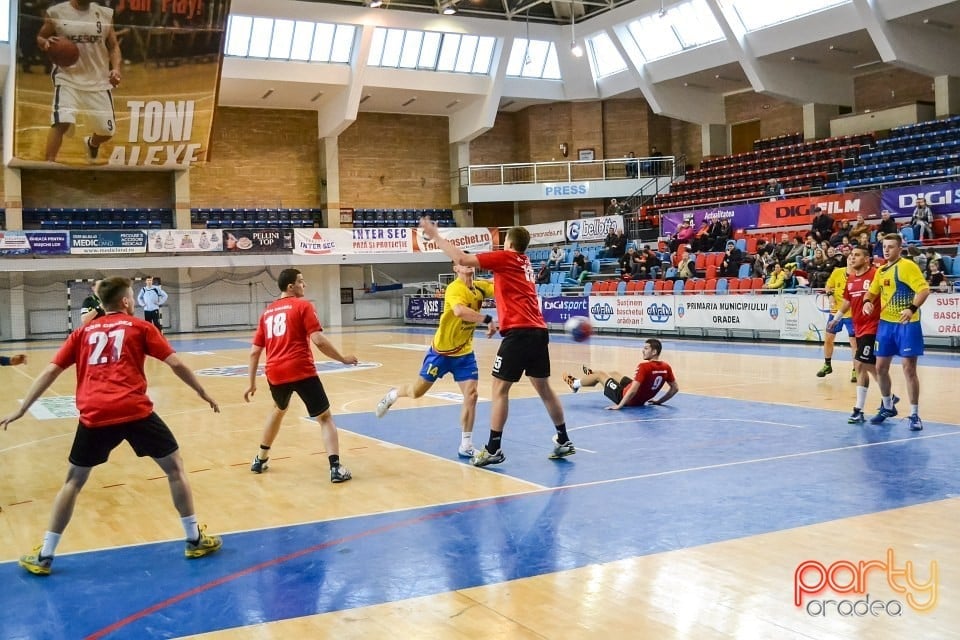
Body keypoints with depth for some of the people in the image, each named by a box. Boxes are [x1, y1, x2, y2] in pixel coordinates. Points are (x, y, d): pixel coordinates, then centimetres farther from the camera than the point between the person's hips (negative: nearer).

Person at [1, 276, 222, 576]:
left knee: (74, 480, 19)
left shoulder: (84, 332, 20)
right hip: (135, 412, -2)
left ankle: (44, 556, 21)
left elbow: (50, 372, 16)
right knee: (175, 467, 14)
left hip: (94, 416, 3)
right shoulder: (140, 326, 12)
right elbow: (176, 364, 6)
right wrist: (203, 393, 17)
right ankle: (195, 539, 16)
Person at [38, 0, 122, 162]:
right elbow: (40, 38, 9)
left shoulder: (105, 14, 3)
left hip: (98, 81, 3)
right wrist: (45, 43, -16)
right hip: (67, 78, -3)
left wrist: (116, 69, -7)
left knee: (107, 130, 10)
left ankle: (91, 143, 46)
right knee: (61, 122, -22)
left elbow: (114, 46, 11)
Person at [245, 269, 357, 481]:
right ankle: (336, 468, -9)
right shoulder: (302, 306, 1)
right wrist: (343, 359, 1)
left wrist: (252, 383, 24)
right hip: (302, 371, -6)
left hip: (275, 373, 6)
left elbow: (254, 352, 18)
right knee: (325, 418, 4)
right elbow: (318, 341, -10)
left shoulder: (267, 312, 18)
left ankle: (260, 460, 38)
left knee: (279, 410, 33)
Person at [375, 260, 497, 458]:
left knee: (471, 395, -7)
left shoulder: (480, 287, -3)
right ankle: (392, 395, 44)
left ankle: (466, 446, 3)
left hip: (464, 353, 5)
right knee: (417, 392, 9)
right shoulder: (455, 288, -24)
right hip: (441, 351, -5)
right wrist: (488, 319, -45)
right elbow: (459, 311, -44)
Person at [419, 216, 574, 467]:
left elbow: (463, 259, -9)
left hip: (519, 332, -8)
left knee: (500, 388, -2)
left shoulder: (505, 257, -2)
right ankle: (564, 441, 21)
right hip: (539, 331, 8)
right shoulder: (524, 262, 20)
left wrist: (436, 237, -2)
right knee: (543, 387, 15)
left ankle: (493, 449, -2)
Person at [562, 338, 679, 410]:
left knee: (600, 375, 15)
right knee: (613, 373, 29)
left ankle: (574, 384, 42)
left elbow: (633, 390, -35)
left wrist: (619, 406, -25)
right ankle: (590, 374, 61)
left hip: (629, 399, -7)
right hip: (642, 400, 7)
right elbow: (675, 388, -2)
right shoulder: (666, 367, -11)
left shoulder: (644, 366, -32)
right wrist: (659, 401, 10)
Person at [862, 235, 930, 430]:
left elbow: (924, 289, -20)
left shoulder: (907, 266, -11)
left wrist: (912, 309, -35)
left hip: (907, 325, -7)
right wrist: (868, 302, 2)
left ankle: (915, 415, 4)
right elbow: (873, 292, 25)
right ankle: (888, 407, 31)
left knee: (909, 369, -5)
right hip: (886, 324, 7)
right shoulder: (881, 271, 11)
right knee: (881, 368, 11)